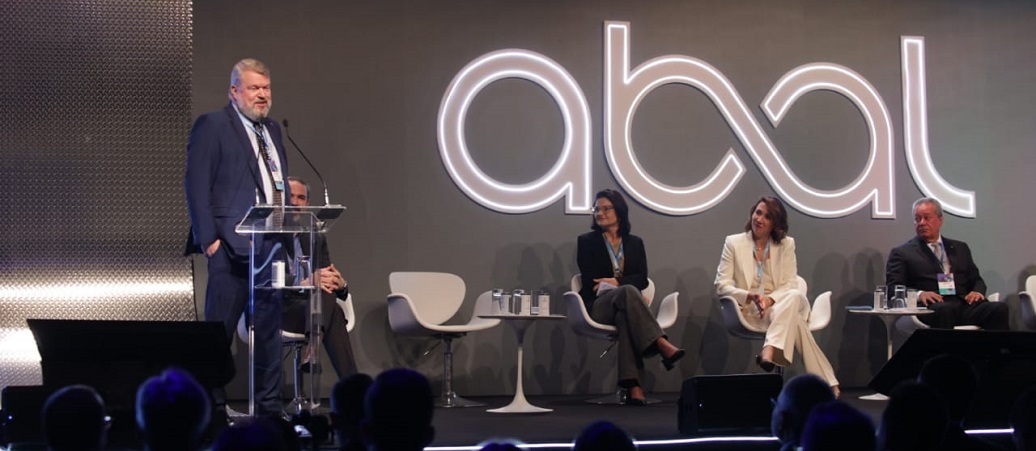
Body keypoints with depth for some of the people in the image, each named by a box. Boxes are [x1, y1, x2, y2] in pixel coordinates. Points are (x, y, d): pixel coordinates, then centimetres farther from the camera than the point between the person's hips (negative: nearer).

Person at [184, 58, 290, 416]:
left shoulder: (272, 130, 19)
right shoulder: (211, 126, -3)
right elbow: (196, 185, -8)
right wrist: (208, 238, -15)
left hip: (272, 246, 7)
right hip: (232, 246, -7)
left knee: (270, 329, 9)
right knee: (219, 330, -2)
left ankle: (269, 406, 16)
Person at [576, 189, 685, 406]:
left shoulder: (634, 243, 17)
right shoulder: (586, 241, 10)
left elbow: (642, 279, 5)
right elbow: (589, 282, -1)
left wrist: (616, 282, -13)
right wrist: (623, 287, -13)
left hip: (624, 304, 2)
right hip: (598, 306, -2)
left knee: (625, 316, -41)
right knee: (628, 292, -39)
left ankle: (633, 385, -54)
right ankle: (661, 345, -52)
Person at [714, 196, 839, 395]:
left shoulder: (786, 244, 11)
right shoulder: (733, 243, 6)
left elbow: (790, 285, 1)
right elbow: (722, 285, -2)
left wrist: (770, 300, -22)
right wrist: (750, 296, -23)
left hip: (781, 307, 2)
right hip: (749, 311, -2)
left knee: (795, 296, -39)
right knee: (794, 320, -36)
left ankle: (769, 350, -51)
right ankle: (825, 382, -40)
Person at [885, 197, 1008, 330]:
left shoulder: (960, 248, 28)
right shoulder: (902, 253, 15)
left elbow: (976, 280, 27)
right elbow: (893, 289, 4)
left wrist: (977, 291, 2)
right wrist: (919, 294, -16)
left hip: (965, 305, 4)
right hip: (932, 307, -4)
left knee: (1000, 308, -27)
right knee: (945, 309, -41)